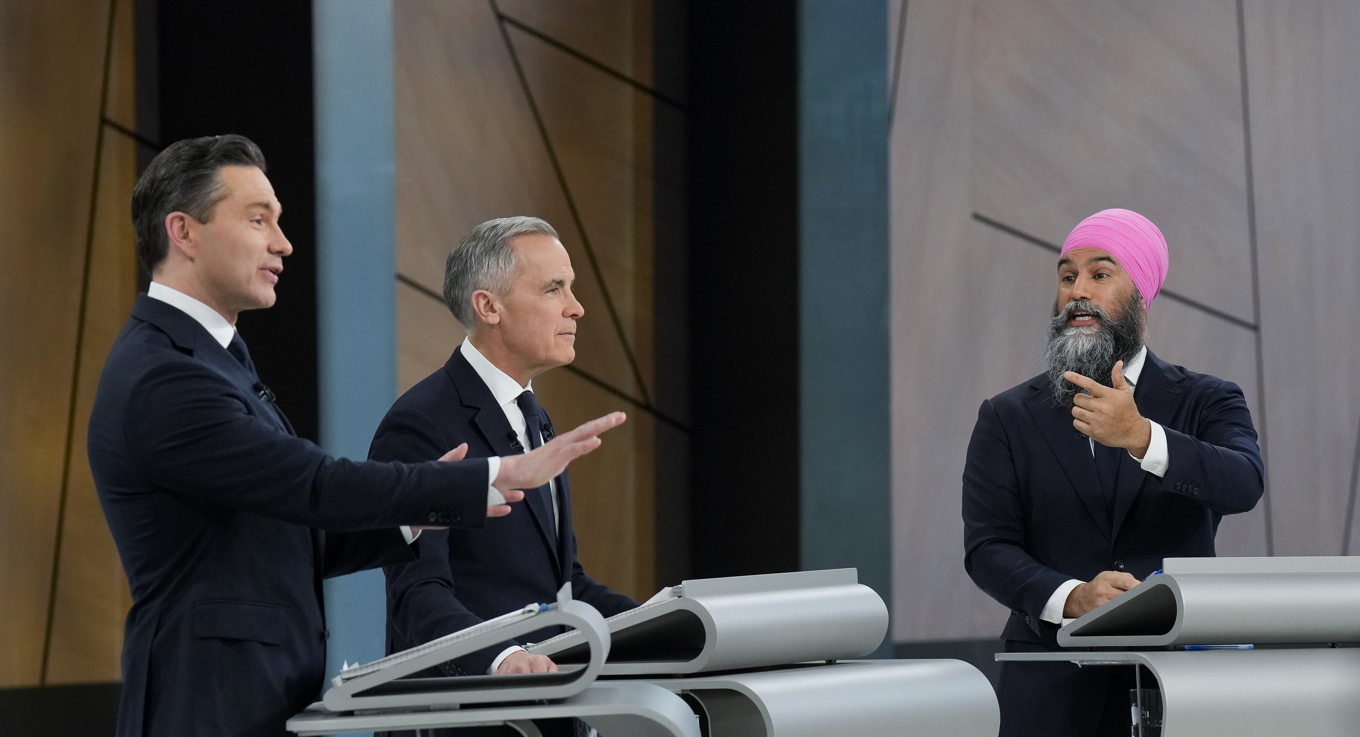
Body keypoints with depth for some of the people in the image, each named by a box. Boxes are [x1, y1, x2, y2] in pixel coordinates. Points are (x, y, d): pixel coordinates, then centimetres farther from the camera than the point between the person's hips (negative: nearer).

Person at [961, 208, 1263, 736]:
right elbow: (987, 549, 1)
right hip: (1054, 687, 0)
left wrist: (1140, 437, -26)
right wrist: (1070, 598, -17)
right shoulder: (1008, 419, 12)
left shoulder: (1206, 403, 10)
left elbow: (1243, 485, -11)